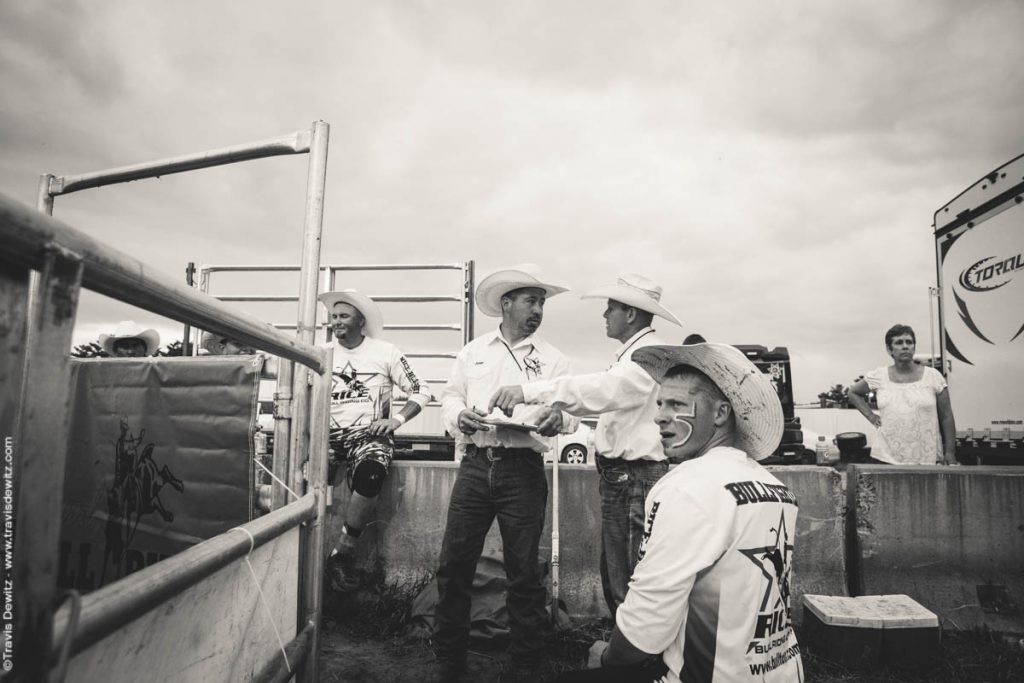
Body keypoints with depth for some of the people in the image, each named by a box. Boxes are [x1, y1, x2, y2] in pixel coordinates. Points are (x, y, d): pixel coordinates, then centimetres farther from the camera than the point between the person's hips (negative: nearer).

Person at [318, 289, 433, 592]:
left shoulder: (385, 352, 6)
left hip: (370, 434, -2)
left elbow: (421, 391, 6)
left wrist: (397, 419, -9)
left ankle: (343, 554, -19)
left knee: (369, 473, -36)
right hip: (329, 434, 3)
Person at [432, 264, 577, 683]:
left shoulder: (552, 359, 8)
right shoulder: (473, 352, 13)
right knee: (453, 566, 5)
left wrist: (558, 418, -19)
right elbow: (450, 396, 15)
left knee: (524, 574, 4)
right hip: (475, 464, 2)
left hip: (523, 470, -1)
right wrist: (459, 415, -7)